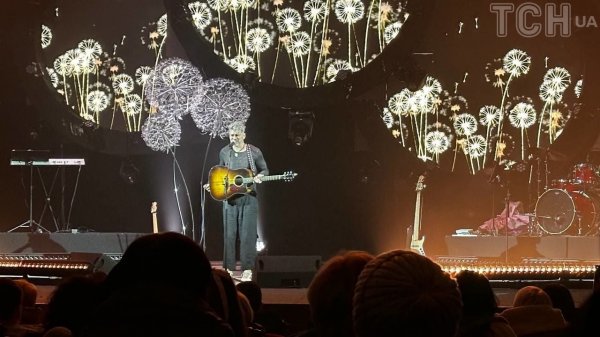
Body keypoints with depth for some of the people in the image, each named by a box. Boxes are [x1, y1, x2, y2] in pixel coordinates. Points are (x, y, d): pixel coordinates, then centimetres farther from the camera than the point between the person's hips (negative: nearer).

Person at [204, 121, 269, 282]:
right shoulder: (224, 152, 5)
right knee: (229, 233, 3)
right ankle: (229, 269, 11)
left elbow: (264, 170, 7)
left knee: (247, 234, -2)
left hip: (248, 197, -2)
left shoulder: (254, 152, -3)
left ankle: (247, 269, 4)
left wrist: (259, 177, -13)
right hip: (229, 197, 2)